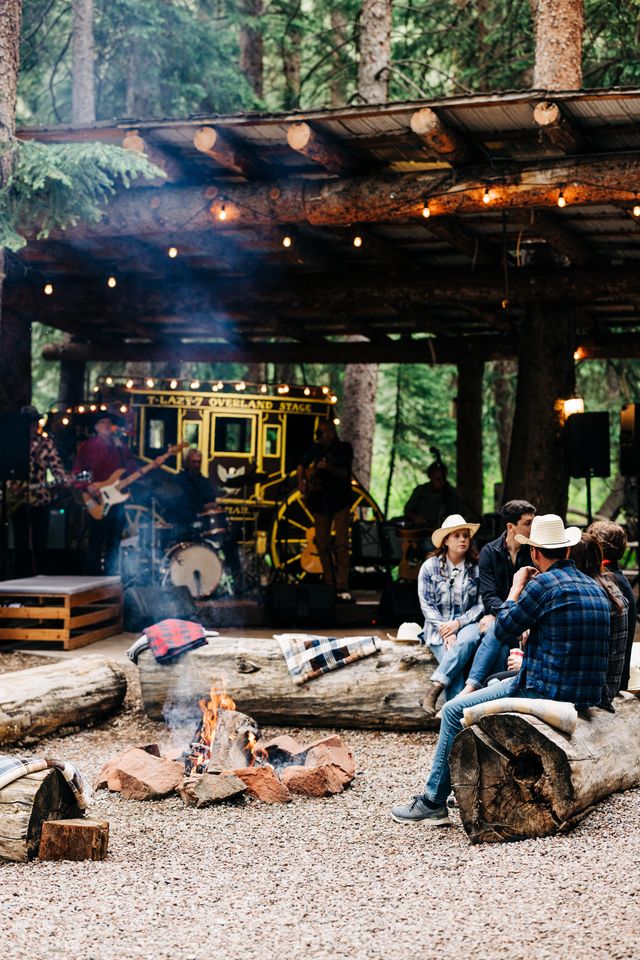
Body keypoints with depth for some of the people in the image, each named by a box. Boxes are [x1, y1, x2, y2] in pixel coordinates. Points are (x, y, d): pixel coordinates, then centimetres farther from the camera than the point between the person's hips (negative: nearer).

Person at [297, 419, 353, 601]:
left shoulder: (344, 448, -2)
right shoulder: (316, 449, 8)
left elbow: (344, 472, -12)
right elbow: (302, 466, 20)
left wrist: (328, 468, -28)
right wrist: (301, 482, 3)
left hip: (340, 500, -4)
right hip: (320, 502, 4)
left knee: (341, 543, -10)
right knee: (322, 544, 3)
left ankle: (342, 588, -11)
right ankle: (328, 585, 10)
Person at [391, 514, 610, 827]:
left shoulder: (542, 584, -14)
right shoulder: (594, 587, 12)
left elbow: (503, 630, -4)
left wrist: (516, 587, 8)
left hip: (547, 692, -9)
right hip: (587, 695, 9)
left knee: (454, 712, 4)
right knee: (496, 684, 32)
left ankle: (433, 802, 9)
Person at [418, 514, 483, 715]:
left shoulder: (477, 568, 3)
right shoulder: (430, 567, 3)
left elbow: (482, 604, 0)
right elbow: (426, 604, 0)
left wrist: (458, 623, -14)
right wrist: (445, 630, -12)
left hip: (467, 625, 0)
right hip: (438, 628, 0)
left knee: (467, 639, -36)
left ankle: (434, 688, -36)